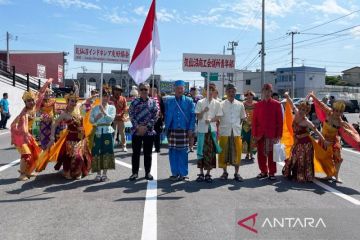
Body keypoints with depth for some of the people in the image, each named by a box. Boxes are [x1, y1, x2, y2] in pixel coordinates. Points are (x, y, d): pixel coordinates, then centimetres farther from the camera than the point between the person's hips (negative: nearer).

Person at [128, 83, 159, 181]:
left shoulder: (153, 102, 3)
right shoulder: (134, 102, 3)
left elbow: (155, 116, -2)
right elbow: (131, 115, -2)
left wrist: (146, 127, -11)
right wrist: (138, 127, -13)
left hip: (149, 131, 0)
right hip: (136, 131, 0)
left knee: (148, 153, 7)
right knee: (136, 153, 5)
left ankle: (148, 172, 18)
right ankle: (135, 172, 16)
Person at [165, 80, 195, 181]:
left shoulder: (189, 101, 4)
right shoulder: (168, 101, 8)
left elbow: (193, 116, 2)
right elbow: (166, 115, 10)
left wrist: (191, 129, -6)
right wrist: (166, 127, 3)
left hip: (184, 131, -1)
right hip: (172, 131, 1)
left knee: (183, 152, 3)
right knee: (173, 152, 3)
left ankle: (183, 174, 13)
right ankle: (175, 173, 14)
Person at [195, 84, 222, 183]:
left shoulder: (217, 103, 6)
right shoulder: (200, 102, 3)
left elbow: (218, 117, 4)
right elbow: (198, 117, 0)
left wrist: (210, 120, -13)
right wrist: (203, 111, -18)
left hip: (212, 130, 1)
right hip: (202, 130, -1)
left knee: (211, 152, 2)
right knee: (201, 151, 3)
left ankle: (208, 173, 12)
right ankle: (201, 173, 13)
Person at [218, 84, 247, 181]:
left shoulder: (240, 105, 6)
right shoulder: (221, 104, 0)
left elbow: (243, 118, 16)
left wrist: (238, 125, 6)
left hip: (236, 132, 1)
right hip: (224, 132, -1)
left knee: (237, 152, 4)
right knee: (224, 152, 6)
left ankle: (236, 173, 15)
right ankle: (225, 172, 20)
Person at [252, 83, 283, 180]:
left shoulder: (277, 104, 1)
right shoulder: (258, 105, 6)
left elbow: (280, 121, -1)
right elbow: (254, 120, 4)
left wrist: (279, 134, -6)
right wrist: (254, 134, -1)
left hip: (272, 134, -2)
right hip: (260, 134, 2)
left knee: (271, 154, 5)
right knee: (261, 153, 8)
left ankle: (272, 172, 15)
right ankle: (263, 171, 21)